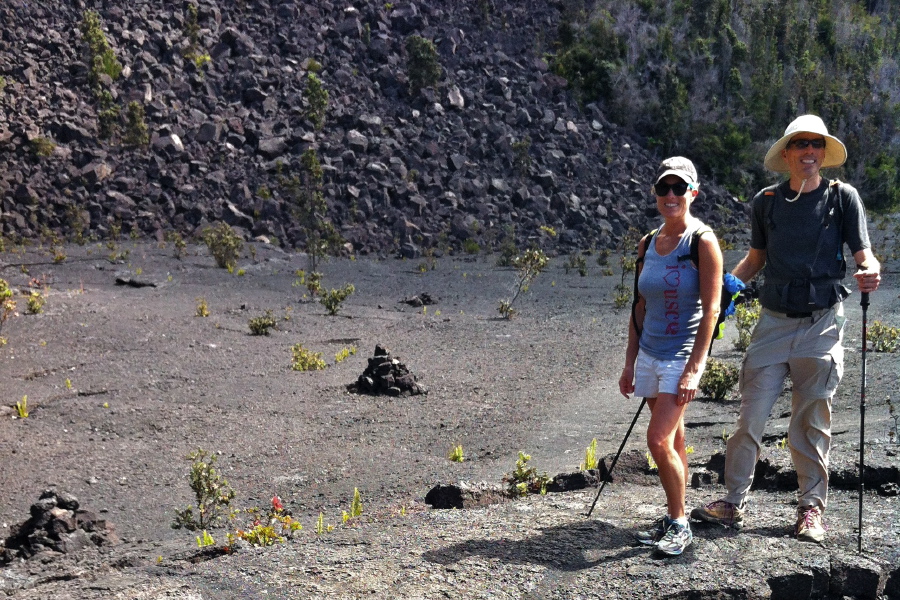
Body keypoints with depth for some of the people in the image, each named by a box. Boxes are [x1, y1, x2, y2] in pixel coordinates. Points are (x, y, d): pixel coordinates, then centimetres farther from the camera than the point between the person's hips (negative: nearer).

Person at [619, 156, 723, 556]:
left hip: (682, 356, -6)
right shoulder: (648, 245, 9)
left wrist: (695, 368, -18)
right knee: (673, 442, 13)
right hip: (650, 355, 6)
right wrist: (629, 363, 12)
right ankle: (673, 520, 22)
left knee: (660, 441, -13)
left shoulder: (703, 242, -9)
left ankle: (680, 525, 2)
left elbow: (710, 309, -13)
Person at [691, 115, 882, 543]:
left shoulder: (843, 197, 1)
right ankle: (733, 503, 7)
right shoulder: (766, 202, 8)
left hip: (821, 323, -2)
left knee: (811, 422, 4)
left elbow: (863, 254, -3)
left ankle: (811, 508, 16)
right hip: (773, 321, 2)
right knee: (751, 415, -2)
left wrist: (870, 271, -26)